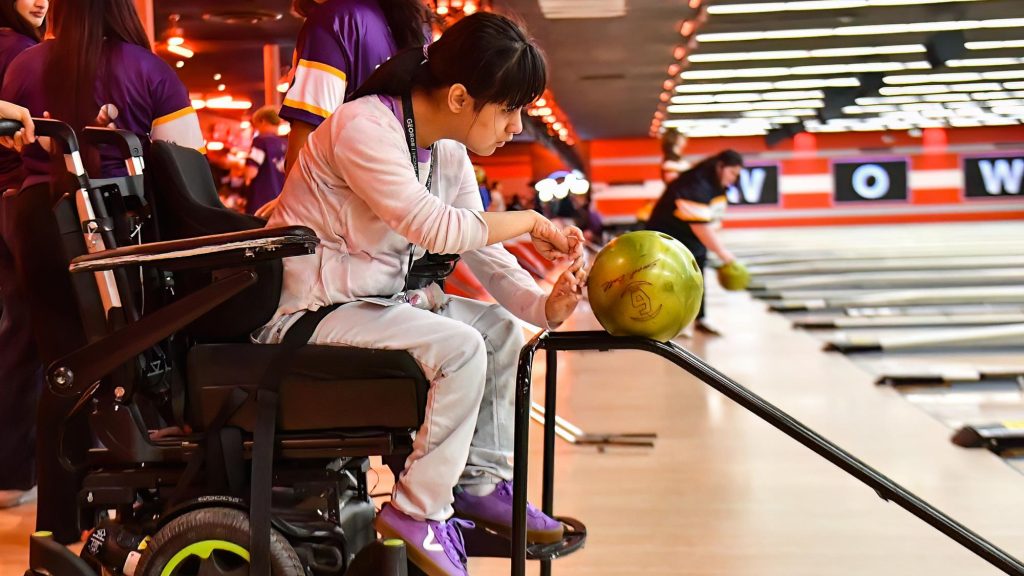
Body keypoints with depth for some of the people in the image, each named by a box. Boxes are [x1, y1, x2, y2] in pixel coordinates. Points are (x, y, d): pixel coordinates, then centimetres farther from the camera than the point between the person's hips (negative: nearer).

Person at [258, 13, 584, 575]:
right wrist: (530, 223, -16)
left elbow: (484, 252, 3)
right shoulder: (364, 127, -22)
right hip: (307, 313, -9)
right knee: (458, 347, -23)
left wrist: (543, 305, -14)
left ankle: (482, 483, 15)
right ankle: (419, 510, -10)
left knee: (500, 329, 5)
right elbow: (436, 228, -29)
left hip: (374, 301, 9)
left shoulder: (447, 153, 5)